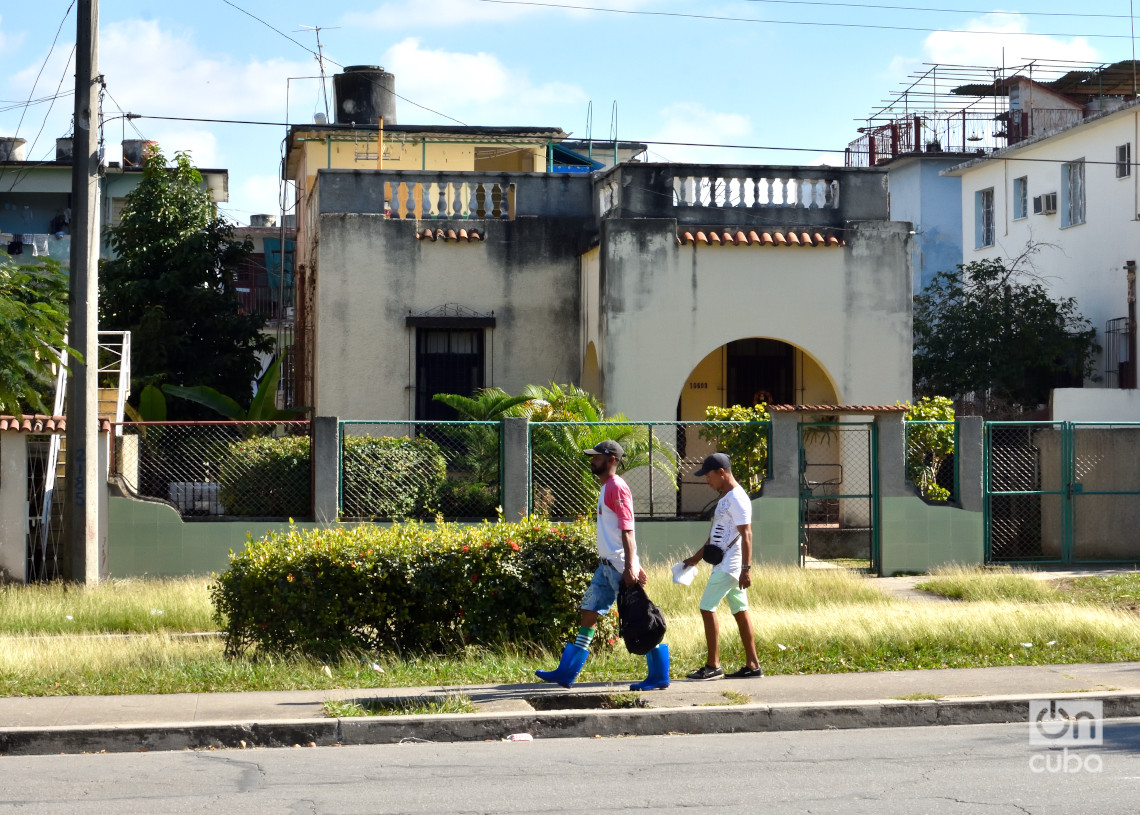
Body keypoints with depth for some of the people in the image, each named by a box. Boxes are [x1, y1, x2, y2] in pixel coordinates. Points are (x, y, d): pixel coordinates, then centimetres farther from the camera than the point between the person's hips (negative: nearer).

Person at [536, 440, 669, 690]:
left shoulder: (617, 487, -13)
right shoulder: (607, 488, 17)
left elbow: (627, 530, -19)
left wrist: (629, 567, -25)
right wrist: (635, 565, 22)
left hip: (620, 566, -10)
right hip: (607, 565, 10)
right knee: (588, 612, 9)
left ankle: (660, 676, 2)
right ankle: (566, 673, 13)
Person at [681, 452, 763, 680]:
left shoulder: (737, 499, -16)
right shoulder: (725, 498, 17)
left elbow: (746, 534, -21)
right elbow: (716, 533, 25)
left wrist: (746, 568, -25)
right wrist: (697, 558, 26)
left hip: (729, 565, -10)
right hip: (724, 564, 10)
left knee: (708, 608, -9)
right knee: (740, 611, 9)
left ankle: (713, 665, -5)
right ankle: (752, 665, 12)